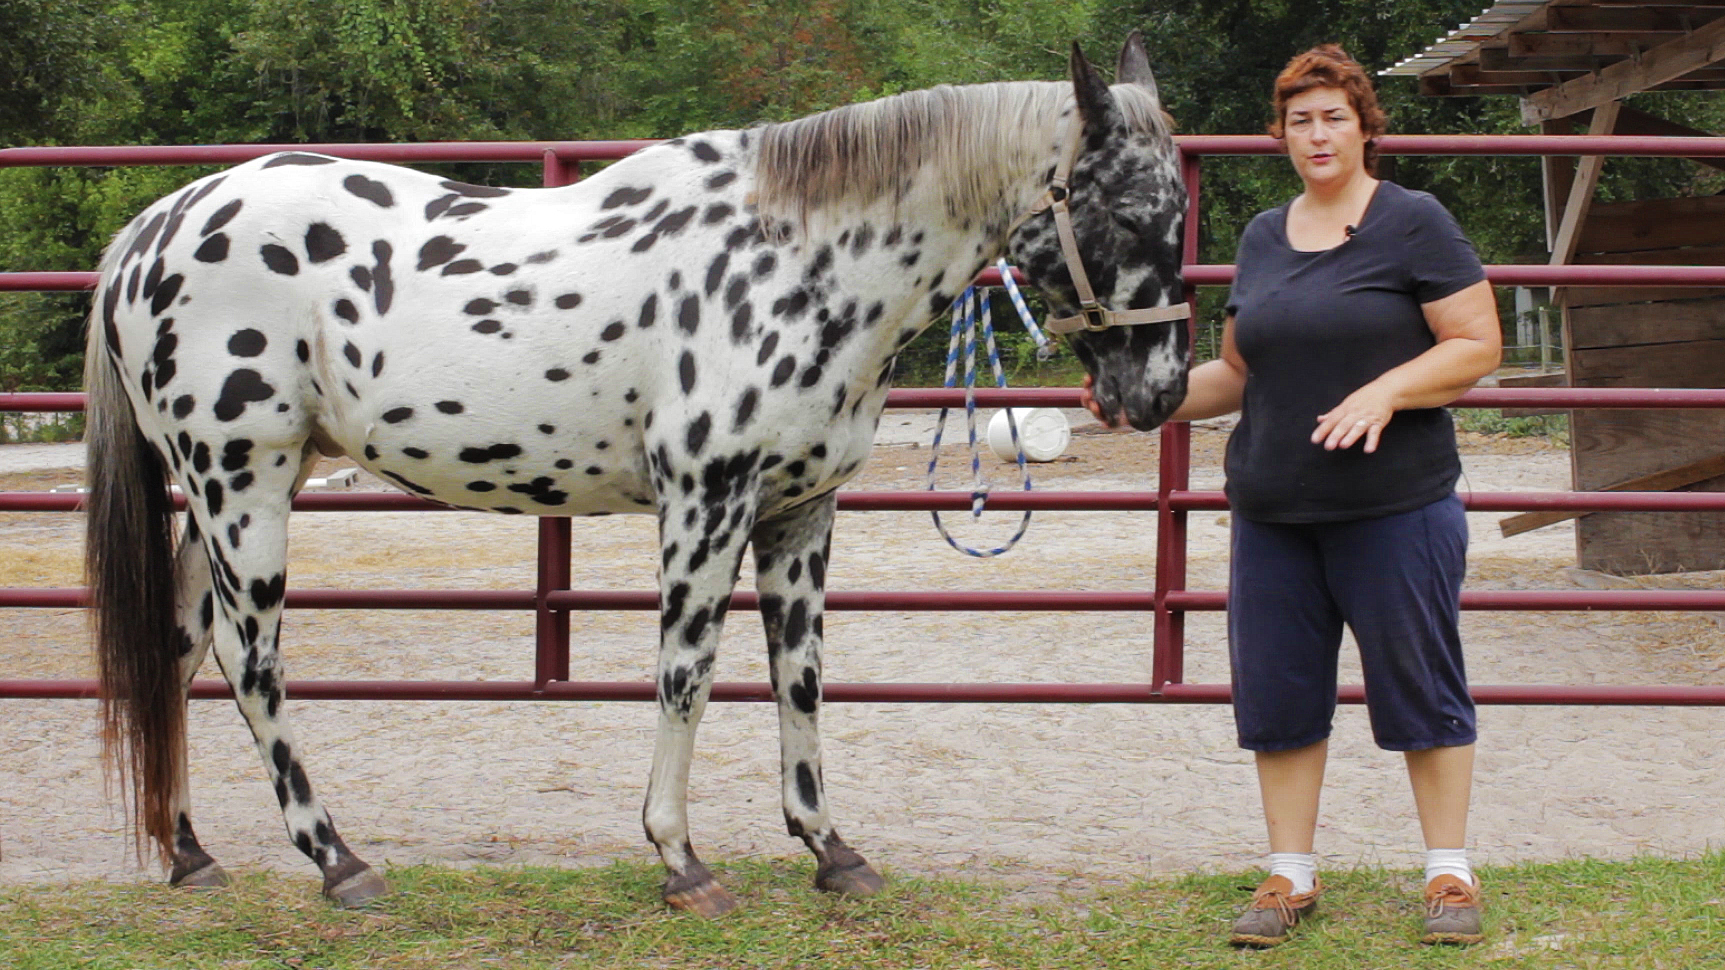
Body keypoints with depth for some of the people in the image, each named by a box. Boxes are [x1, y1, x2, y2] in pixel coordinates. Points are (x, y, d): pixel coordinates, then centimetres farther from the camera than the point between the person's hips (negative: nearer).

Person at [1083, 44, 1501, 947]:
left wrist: (1387, 391, -23)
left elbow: (1478, 344, -8)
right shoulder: (1263, 237, 12)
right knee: (1277, 693, 8)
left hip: (1394, 506, -5)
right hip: (1273, 512, 6)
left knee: (1418, 686, 2)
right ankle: (1290, 875, 19)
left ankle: (1450, 873, 13)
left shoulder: (1414, 224, -5)